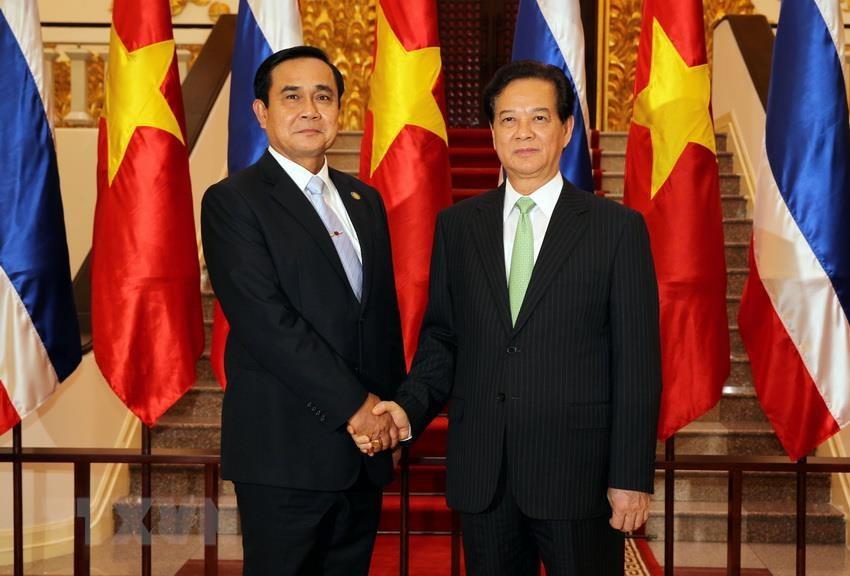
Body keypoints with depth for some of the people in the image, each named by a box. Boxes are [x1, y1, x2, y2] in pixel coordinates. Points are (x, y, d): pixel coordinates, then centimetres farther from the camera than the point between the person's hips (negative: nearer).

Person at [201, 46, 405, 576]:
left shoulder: (365, 200, 14)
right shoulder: (232, 202, -7)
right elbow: (265, 321, -16)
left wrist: (391, 415, 7)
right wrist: (353, 404, -16)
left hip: (366, 447, 6)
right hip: (287, 452, -6)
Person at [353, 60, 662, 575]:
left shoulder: (617, 227, -3)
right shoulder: (457, 225, 7)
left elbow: (637, 362, -5)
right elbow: (442, 336, 10)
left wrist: (632, 477, -8)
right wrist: (410, 408, -8)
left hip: (577, 473, -3)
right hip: (481, 474, 3)